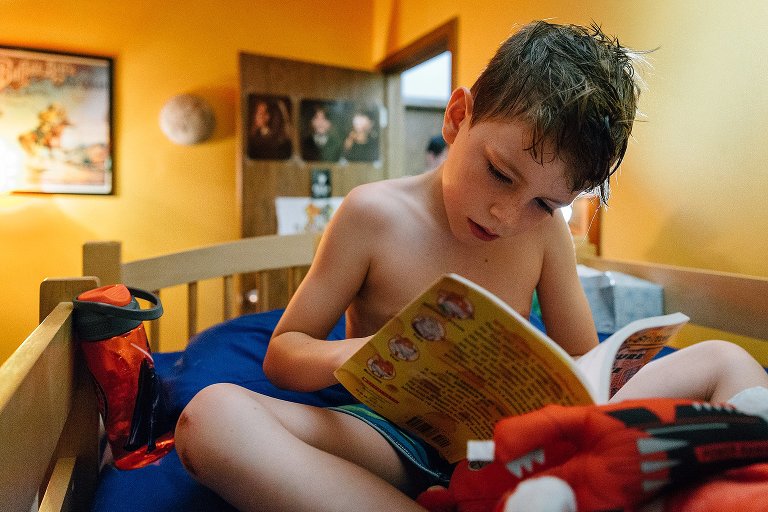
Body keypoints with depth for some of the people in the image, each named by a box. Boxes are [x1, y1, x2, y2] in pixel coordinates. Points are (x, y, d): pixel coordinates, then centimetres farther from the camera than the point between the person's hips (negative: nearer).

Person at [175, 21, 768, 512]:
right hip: (400, 443, -2)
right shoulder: (374, 214, -7)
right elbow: (281, 353, -3)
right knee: (212, 413, -32)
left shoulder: (547, 231, 3)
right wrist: (351, 355, -27)